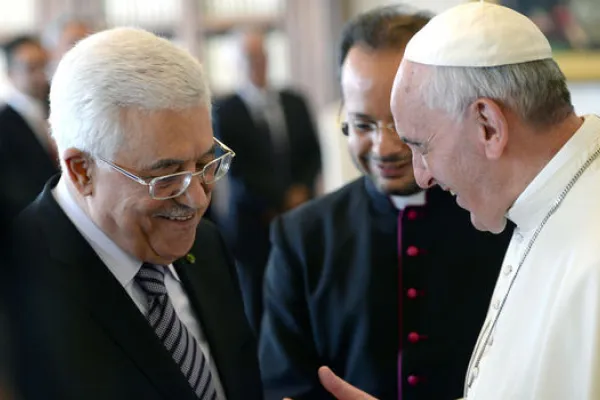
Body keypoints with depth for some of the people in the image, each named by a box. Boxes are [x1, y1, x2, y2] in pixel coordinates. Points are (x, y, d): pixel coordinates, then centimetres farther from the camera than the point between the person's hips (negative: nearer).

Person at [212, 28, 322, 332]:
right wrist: (281, 199, -9)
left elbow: (313, 155, 11)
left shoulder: (295, 103, 13)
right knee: (257, 304, 2)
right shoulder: (226, 110, -2)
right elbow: (236, 166, -8)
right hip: (253, 221, -3)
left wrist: (302, 190, -7)